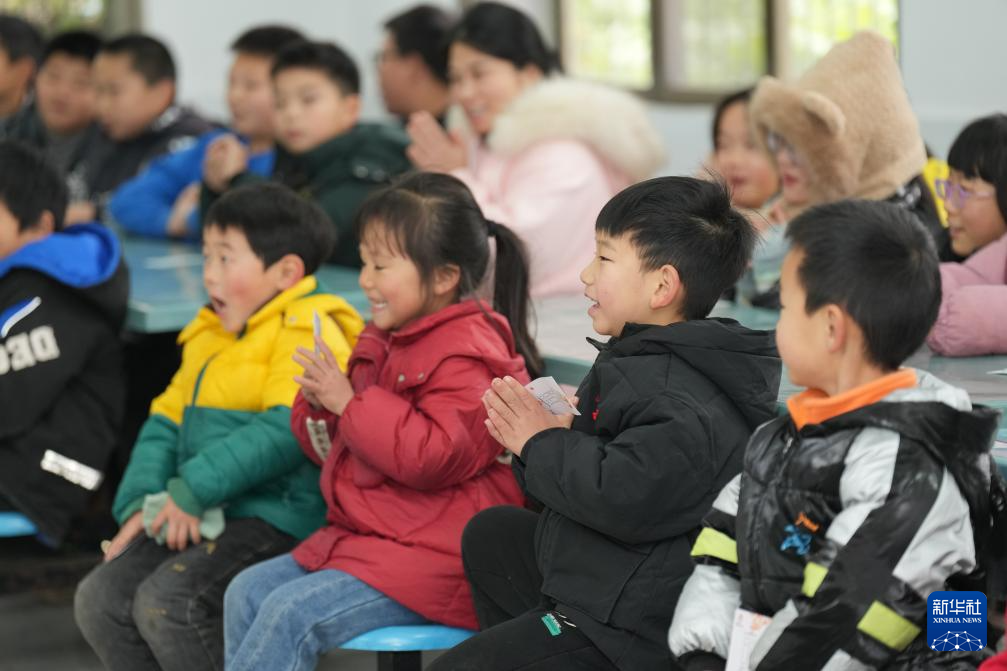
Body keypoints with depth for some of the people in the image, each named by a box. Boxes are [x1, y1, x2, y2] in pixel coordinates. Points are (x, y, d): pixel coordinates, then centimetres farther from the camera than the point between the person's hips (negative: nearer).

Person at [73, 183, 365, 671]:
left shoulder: (307, 332, -10)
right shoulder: (209, 336, 20)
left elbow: (286, 430, -23)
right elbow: (166, 421, 20)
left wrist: (194, 489, -22)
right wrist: (141, 502, 3)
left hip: (277, 518, -9)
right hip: (199, 517, 9)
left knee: (166, 600, -26)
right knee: (99, 598, -4)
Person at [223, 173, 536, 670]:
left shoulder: (467, 357, -15)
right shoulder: (386, 343, 14)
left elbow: (433, 456, -28)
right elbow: (336, 450, 23)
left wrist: (351, 403, -22)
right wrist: (320, 406, 0)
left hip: (433, 563, -10)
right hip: (366, 536, 10)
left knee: (291, 613, -21)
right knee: (247, 593, 3)